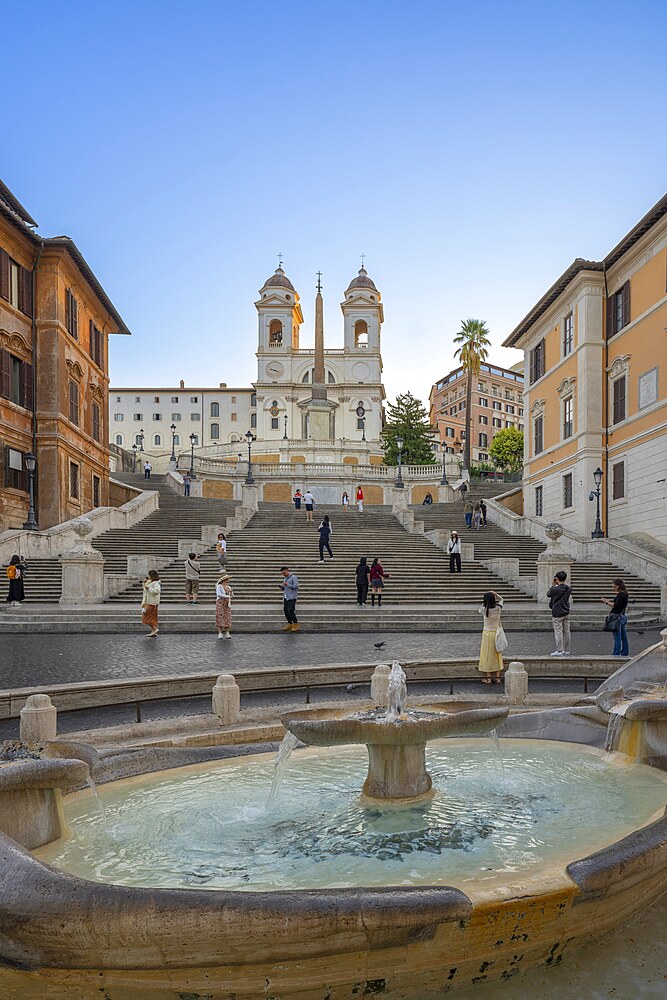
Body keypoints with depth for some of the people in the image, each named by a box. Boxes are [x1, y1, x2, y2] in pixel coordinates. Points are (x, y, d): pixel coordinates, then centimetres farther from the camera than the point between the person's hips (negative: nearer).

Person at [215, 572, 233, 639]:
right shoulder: (219, 586, -6)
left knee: (227, 618, 1)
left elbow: (232, 596, 13)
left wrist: (231, 592, -8)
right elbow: (218, 594, -20)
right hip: (220, 603, -6)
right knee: (220, 618, -6)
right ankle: (220, 633, -3)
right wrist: (227, 596, -17)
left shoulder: (229, 587, 13)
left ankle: (227, 633, 4)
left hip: (227, 604, 6)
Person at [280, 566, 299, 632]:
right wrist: (282, 586, 3)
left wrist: (287, 585, -24)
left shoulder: (293, 577, -6)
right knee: (286, 611, 3)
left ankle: (296, 625, -8)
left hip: (292, 597, -8)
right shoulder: (285, 578, 19)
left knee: (291, 611, -15)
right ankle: (289, 625, 11)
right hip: (286, 598, 8)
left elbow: (296, 586, -14)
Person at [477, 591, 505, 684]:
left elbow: (480, 610, 9)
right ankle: (497, 677, 15)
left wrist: (484, 602, 6)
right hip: (497, 633, 3)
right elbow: (501, 599, 11)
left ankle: (488, 678, 9)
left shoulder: (484, 610, -16)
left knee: (487, 655, 6)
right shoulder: (498, 608, -9)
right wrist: (495, 594, -2)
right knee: (497, 655, 12)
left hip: (487, 633, -3)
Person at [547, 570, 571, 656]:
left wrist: (553, 585, 9)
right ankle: (566, 650, 16)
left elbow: (548, 594, 2)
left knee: (558, 632, -1)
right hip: (566, 613, 6)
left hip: (557, 614, -6)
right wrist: (557, 585, 12)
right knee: (566, 632, 10)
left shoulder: (555, 589, -17)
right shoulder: (569, 589, -1)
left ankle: (559, 651, 0)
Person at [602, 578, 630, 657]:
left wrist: (607, 602, -12)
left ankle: (616, 654, -6)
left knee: (617, 638, -7)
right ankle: (625, 653, 18)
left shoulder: (620, 595, -15)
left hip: (617, 617, -10)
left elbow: (616, 606, -21)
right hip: (623, 616, 10)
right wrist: (608, 602, 8)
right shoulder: (624, 594, 14)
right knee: (624, 638, 13)